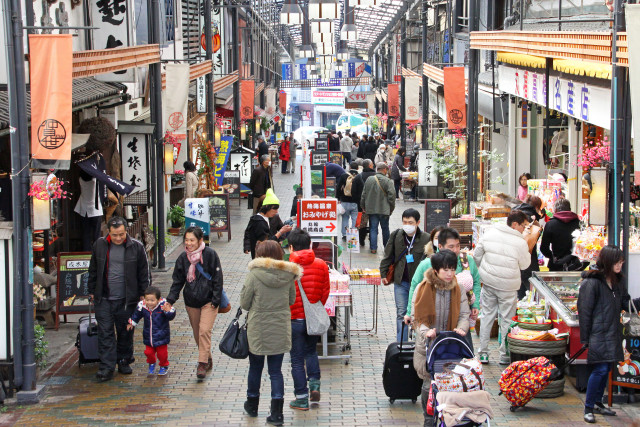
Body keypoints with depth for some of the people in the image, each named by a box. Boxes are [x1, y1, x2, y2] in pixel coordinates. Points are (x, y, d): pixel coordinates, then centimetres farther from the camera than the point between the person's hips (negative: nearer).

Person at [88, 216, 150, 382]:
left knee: (125, 333, 9)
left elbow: (144, 273, 3)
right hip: (103, 299, 1)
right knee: (105, 332, -3)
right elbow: (93, 270, 13)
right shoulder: (99, 245, 2)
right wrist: (92, 291, 14)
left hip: (127, 299, -1)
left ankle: (124, 361, 26)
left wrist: (143, 294, 1)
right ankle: (107, 367, -2)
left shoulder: (136, 247, -3)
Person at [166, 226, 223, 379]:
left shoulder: (210, 254, -12)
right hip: (191, 302, 5)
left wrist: (216, 300, -11)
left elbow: (217, 279, -8)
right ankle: (208, 360, 27)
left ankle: (202, 363, -11)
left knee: (204, 330, -15)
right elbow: (177, 280, 5)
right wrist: (170, 300, -6)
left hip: (208, 301, -5)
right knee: (197, 333, 11)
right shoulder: (183, 257, 0)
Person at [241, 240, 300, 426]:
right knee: (276, 371, 8)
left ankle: (252, 405, 33)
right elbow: (292, 300, 6)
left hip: (258, 329, -2)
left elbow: (244, 303, -8)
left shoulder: (254, 274, -15)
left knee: (255, 368, 16)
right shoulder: (288, 275, -5)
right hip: (280, 330, 2)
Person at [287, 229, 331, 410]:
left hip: (294, 319, -4)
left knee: (297, 358, 7)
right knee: (311, 351, 26)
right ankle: (314, 383, 13)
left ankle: (301, 399, 10)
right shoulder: (321, 265, -5)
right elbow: (325, 292, 3)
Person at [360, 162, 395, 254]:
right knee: (385, 229, 11)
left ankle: (373, 248, 2)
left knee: (373, 228, 7)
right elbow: (391, 196, -11)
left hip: (371, 209, 2)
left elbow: (363, 195, 7)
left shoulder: (369, 180, 1)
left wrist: (363, 207, 16)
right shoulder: (388, 181, -11)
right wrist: (391, 208, 2)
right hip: (384, 209, -2)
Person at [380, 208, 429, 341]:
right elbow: (388, 256, 11)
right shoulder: (396, 236, 1)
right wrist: (384, 273, 9)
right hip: (400, 282, 2)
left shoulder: (426, 239, -8)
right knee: (401, 314, 2)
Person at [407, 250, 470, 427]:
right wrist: (425, 331, -22)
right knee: (429, 383, -1)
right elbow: (417, 316, -3)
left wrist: (462, 328, -16)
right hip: (428, 346, -2)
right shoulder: (423, 288, -5)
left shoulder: (458, 290, 4)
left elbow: (464, 314, 6)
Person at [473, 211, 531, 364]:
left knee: (487, 316, 14)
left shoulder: (490, 233, -1)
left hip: (488, 282, 4)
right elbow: (524, 265, -1)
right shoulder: (520, 242, -14)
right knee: (507, 319, 7)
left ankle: (483, 353, 16)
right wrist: (528, 250, 11)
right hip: (508, 287, -4)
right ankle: (505, 355, 13)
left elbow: (477, 255, 7)